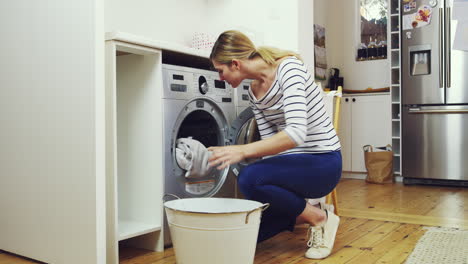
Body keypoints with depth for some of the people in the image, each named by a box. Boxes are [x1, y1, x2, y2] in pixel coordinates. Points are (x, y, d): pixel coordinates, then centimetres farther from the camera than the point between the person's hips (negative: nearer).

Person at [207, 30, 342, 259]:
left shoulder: (288, 68, -19)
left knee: (250, 178, -32)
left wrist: (243, 151, -36)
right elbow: (270, 141, 6)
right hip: (292, 162, 8)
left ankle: (319, 218, -9)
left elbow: (296, 133, -32)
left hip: (323, 162, -7)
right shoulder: (254, 92, 6)